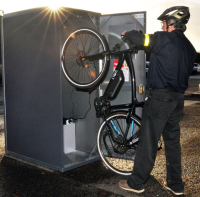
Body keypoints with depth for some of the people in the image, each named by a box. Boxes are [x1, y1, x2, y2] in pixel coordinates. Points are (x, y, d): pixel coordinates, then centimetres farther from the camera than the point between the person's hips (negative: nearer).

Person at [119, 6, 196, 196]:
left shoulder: (164, 39, -12)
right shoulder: (189, 47, 12)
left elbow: (139, 39, -6)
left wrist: (127, 33, 13)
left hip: (160, 97, -8)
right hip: (178, 98, 8)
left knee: (148, 141, 0)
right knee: (173, 141, 15)